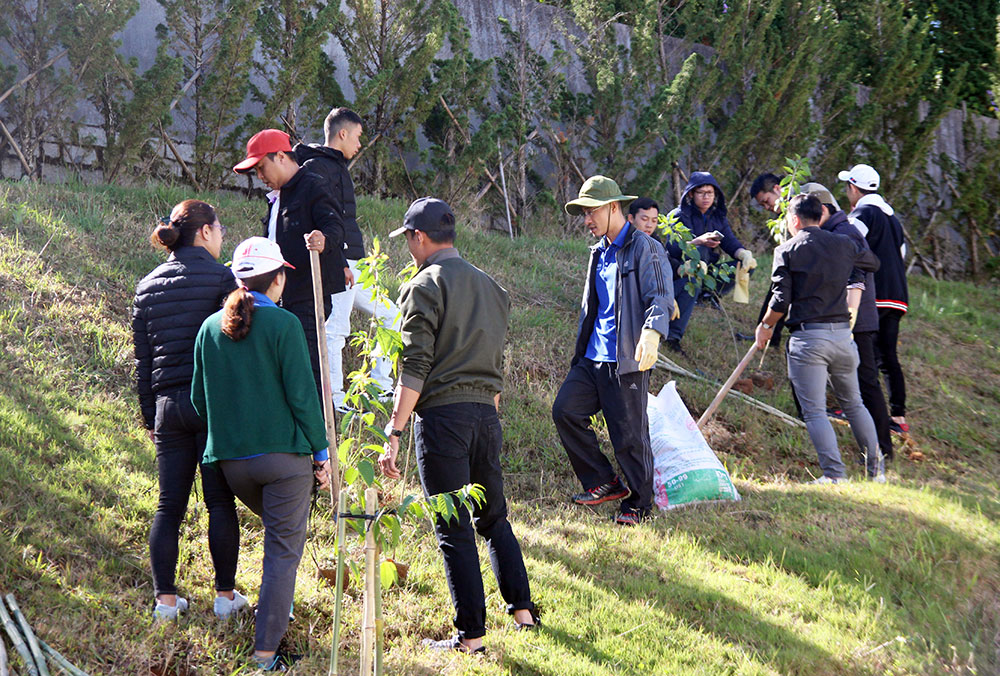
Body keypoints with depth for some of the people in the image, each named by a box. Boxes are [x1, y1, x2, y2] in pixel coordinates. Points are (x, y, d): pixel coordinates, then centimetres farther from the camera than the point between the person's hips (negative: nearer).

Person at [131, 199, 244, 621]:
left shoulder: (148, 287, 11)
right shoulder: (220, 277, -5)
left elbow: (142, 360, 13)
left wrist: (149, 417, 19)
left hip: (167, 404, 5)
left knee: (169, 505, 8)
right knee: (220, 501, 3)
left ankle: (165, 599, 7)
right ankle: (225, 595, 7)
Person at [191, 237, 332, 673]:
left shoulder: (210, 328, 7)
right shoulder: (283, 324, -9)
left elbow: (199, 398, 12)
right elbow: (302, 394, -10)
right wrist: (321, 451, -1)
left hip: (230, 459, 5)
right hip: (283, 456, -5)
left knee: (277, 528, 29)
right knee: (284, 550, -1)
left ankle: (273, 605, 29)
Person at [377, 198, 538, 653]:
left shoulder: (426, 285, -6)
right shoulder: (490, 286, 17)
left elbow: (415, 367, -14)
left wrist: (394, 433, -16)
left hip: (442, 414, -6)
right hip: (486, 413, 7)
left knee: (454, 530, -2)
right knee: (493, 517, 19)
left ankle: (472, 635, 0)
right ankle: (522, 610, 16)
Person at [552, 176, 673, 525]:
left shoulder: (645, 249, -8)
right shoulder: (599, 253, 18)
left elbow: (660, 299, -19)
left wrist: (651, 333, -37)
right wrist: (580, 349, 25)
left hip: (626, 361, -8)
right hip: (591, 358, 8)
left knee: (630, 435, -2)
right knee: (565, 410, -4)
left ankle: (639, 503, 16)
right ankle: (604, 483, 10)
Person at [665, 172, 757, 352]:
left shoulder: (718, 217, 14)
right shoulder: (681, 215, -4)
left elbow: (730, 243, 1)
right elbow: (672, 248, -18)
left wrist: (745, 254, -22)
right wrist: (699, 241, -36)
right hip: (679, 269, -5)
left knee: (747, 266, -12)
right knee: (699, 251, -36)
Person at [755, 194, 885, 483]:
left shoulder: (787, 250, -2)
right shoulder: (843, 245, 9)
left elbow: (781, 301, -8)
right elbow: (873, 262, 30)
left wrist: (765, 326, 9)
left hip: (807, 337, -5)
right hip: (843, 335, 5)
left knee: (815, 411, -3)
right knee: (854, 404, 19)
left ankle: (834, 474, -11)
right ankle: (876, 468, 20)